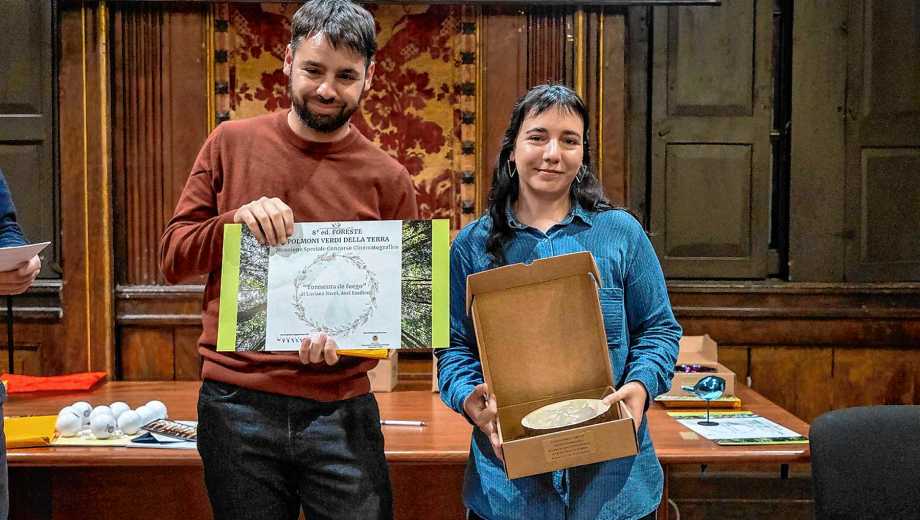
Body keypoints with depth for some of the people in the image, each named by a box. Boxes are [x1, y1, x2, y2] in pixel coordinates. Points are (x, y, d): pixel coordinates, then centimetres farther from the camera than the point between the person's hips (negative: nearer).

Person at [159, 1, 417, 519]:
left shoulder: (387, 179, 1)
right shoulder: (232, 143, 4)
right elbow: (173, 257, 4)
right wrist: (236, 220, -16)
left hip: (341, 410, 0)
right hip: (237, 405, 1)